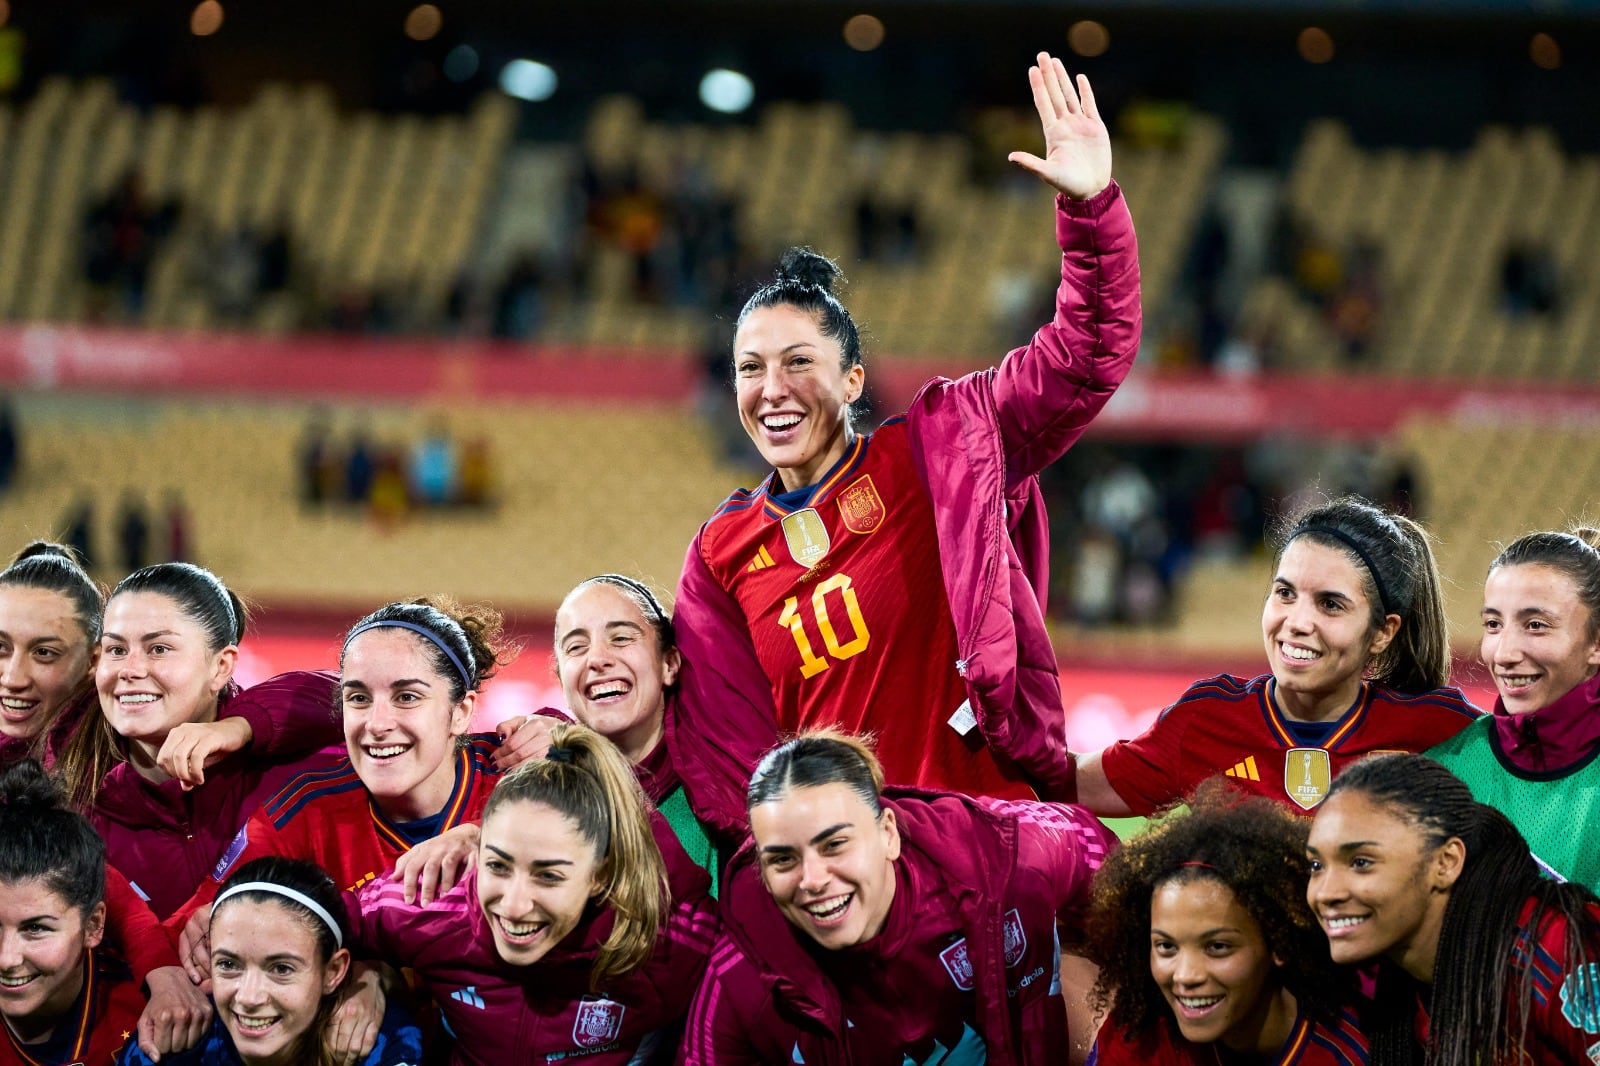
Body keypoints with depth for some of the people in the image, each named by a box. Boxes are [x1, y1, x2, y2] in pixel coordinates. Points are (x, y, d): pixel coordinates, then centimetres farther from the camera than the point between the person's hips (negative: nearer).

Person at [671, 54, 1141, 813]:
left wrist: (1091, 207, -14)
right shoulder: (721, 555, 15)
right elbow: (724, 756, 13)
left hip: (988, 821, -2)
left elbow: (1090, 354, 0)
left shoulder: (941, 450, 6)